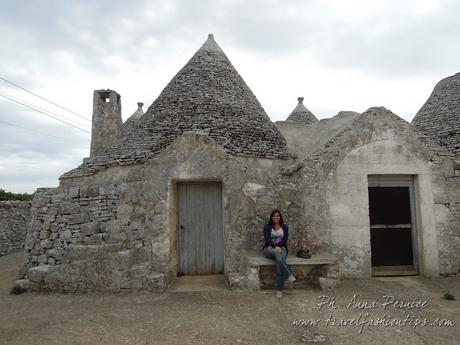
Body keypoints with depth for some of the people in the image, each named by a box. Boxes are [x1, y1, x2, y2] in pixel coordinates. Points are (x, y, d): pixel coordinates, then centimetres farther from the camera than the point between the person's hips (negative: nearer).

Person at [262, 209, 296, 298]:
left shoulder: (284, 227, 12)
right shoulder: (267, 227, 7)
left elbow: (284, 240, -1)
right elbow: (267, 239, -8)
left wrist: (273, 246, -16)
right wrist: (275, 247, -26)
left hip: (281, 248, 1)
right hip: (269, 249, -1)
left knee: (279, 260, -34)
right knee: (278, 253, -38)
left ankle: (279, 289, -33)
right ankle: (289, 275, -39)